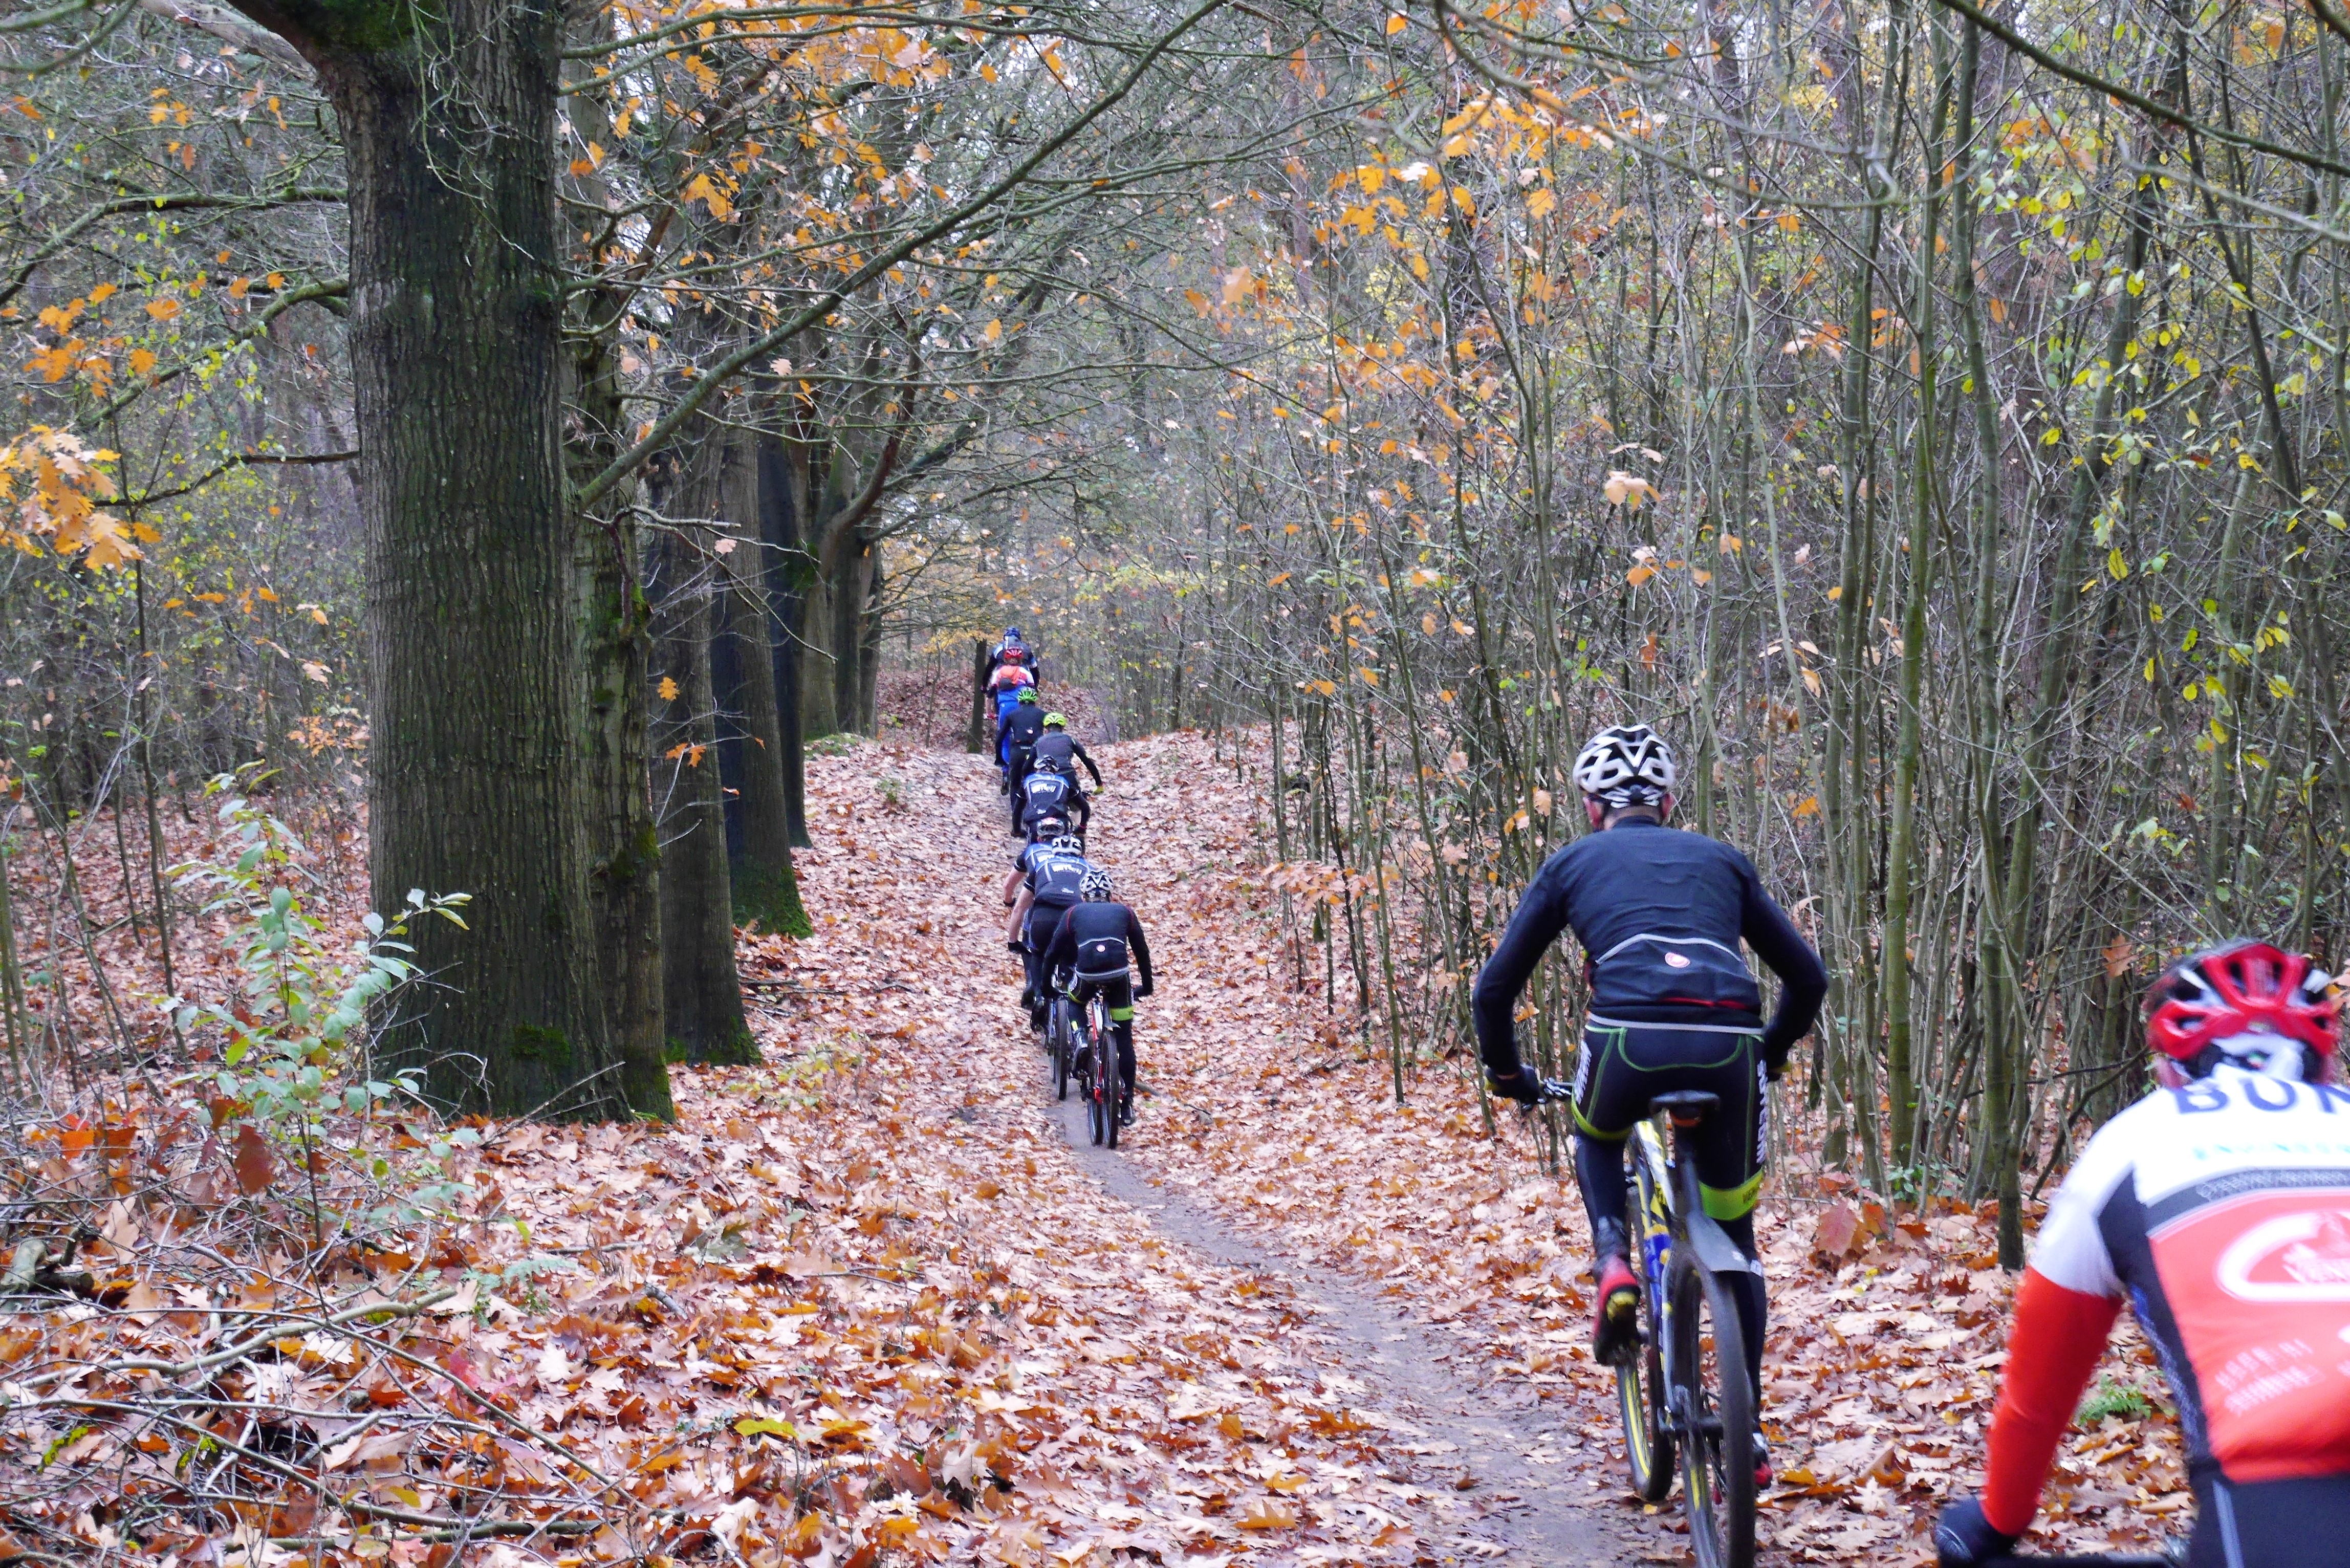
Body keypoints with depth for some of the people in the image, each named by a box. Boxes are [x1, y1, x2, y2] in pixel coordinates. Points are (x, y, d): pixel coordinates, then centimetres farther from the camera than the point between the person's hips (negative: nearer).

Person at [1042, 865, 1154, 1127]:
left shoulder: (1074, 914, 22)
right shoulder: (1124, 912, 24)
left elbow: (1053, 952, 21)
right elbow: (1142, 951, 28)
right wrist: (1147, 985, 40)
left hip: (1086, 975, 0)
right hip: (1119, 977, 0)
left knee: (1075, 1004, 36)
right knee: (1125, 1040, 10)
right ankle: (1127, 1105, 9)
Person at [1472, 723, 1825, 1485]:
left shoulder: (1573, 862, 24)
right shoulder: (1719, 859, 29)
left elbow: (1495, 987, 22)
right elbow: (1807, 976, 31)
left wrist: (1506, 1072, 39)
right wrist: (1770, 1051, 47)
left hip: (1630, 1041, -2)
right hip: (1729, 1047, 2)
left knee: (1596, 1136, 35)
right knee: (1733, 1236, 20)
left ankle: (1613, 1261, 8)